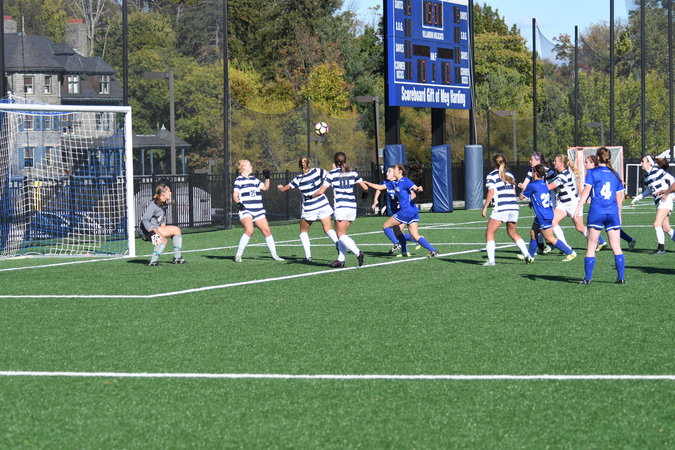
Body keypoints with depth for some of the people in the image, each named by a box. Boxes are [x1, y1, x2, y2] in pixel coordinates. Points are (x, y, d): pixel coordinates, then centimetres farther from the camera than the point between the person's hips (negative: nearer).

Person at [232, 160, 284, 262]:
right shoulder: (239, 180, 0)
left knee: (267, 231, 2)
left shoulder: (254, 179, 18)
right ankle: (238, 255, -15)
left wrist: (267, 178, 12)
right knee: (249, 231, -26)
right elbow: (235, 195, -6)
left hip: (258, 210, 6)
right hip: (245, 210, -6)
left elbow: (265, 187, 25)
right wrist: (238, 203, -24)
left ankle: (274, 255, 14)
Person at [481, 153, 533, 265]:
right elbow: (514, 192, 17)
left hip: (500, 208, -6)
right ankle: (527, 255, 10)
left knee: (489, 233, 3)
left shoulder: (491, 176, 0)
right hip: (514, 207, 6)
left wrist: (485, 207, -6)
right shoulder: (510, 174, 16)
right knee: (513, 233, 21)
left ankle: (491, 260, -7)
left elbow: (491, 192, -9)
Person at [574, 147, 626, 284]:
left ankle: (588, 277, 1)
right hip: (613, 213, 3)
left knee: (591, 246, 3)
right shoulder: (615, 175, 12)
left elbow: (586, 192, -7)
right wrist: (619, 216, 23)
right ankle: (621, 277, 0)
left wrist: (577, 209, -9)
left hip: (596, 212, -3)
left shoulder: (592, 173, 1)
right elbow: (619, 199, 14)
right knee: (616, 247, 4)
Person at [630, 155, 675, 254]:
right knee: (665, 228, 5)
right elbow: (649, 191, 28)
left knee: (657, 224, -14)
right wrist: (636, 198, 28)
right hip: (659, 203, 8)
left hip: (665, 201, -8)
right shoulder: (647, 178, 15)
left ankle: (661, 248, -10)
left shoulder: (658, 171, -8)